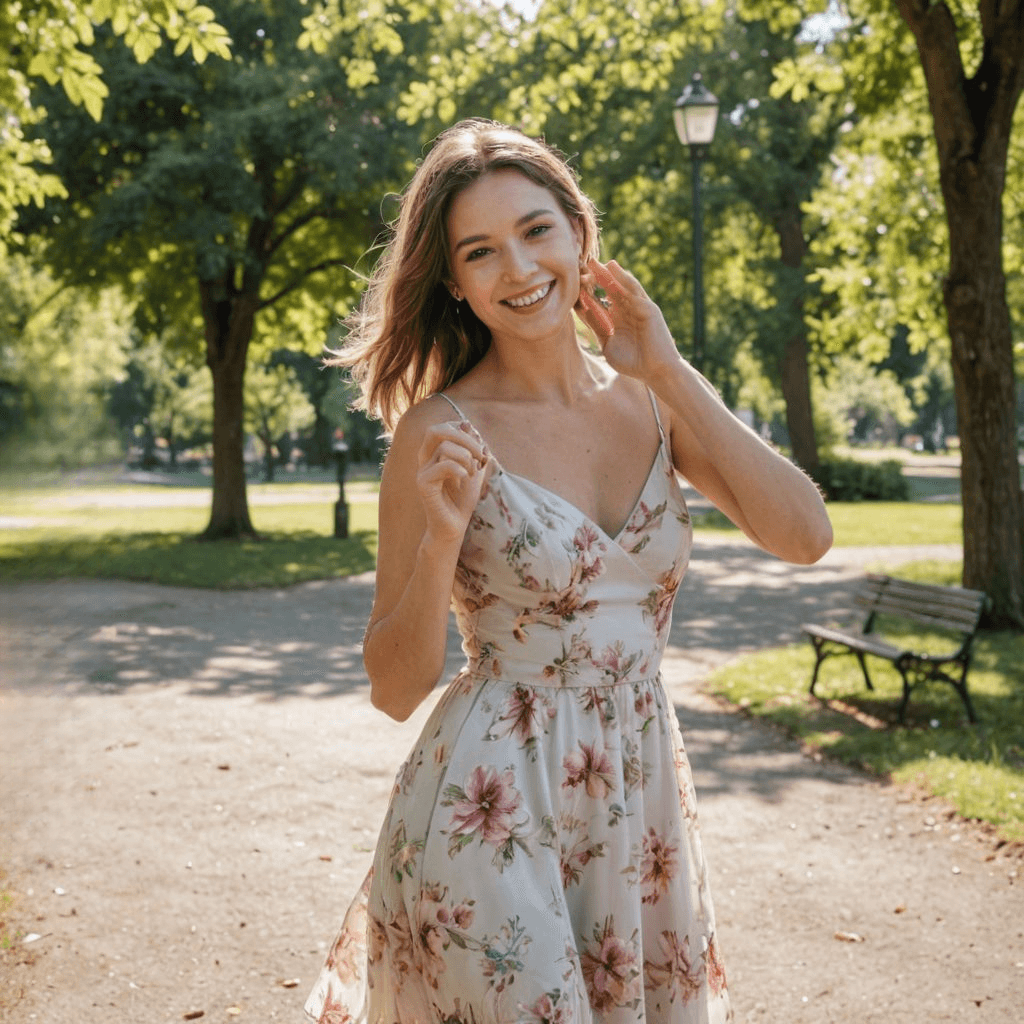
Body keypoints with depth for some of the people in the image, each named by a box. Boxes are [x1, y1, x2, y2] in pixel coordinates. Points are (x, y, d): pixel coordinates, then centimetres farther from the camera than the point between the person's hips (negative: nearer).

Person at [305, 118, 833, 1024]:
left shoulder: (648, 400, 2)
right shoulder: (440, 431, -11)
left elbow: (805, 535, -11)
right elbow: (394, 688, -8)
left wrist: (670, 372, -11)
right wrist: (442, 538, -24)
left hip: (639, 802, 5)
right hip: (490, 812, -5)